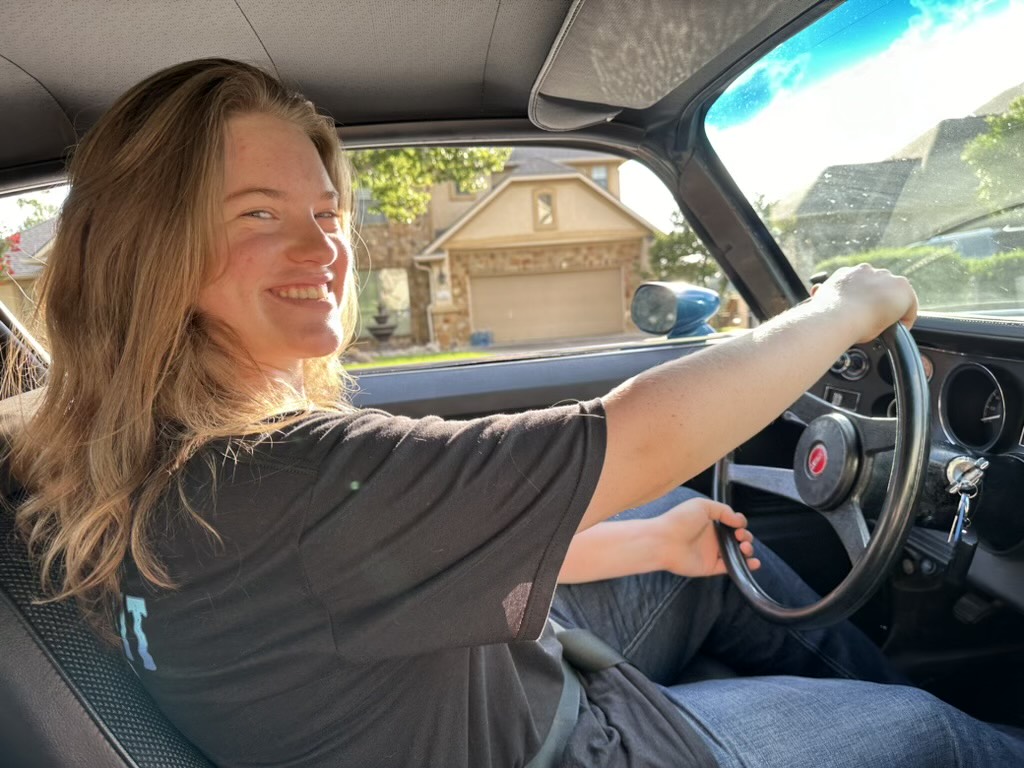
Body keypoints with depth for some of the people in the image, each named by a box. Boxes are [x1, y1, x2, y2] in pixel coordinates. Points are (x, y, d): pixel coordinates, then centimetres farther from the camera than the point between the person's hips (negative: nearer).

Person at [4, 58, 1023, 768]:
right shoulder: (274, 492, -37)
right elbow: (643, 438, -35)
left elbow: (442, 554, 1)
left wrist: (652, 543, 3)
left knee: (698, 535, 21)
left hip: (529, 675, 8)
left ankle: (858, 672, 42)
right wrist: (849, 304, -17)